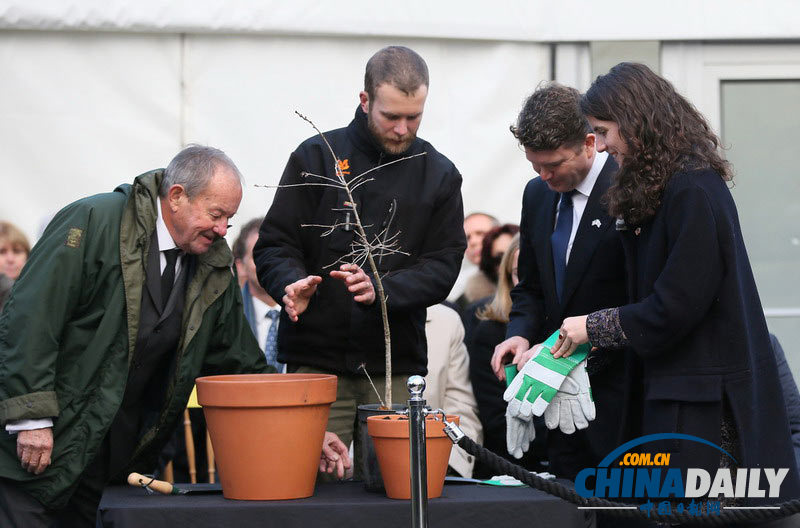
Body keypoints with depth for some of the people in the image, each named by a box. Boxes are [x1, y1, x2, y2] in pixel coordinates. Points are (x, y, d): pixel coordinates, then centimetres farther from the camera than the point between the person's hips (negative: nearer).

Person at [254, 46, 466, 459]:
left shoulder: (439, 174, 8)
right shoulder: (316, 157, 4)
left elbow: (442, 266, 1)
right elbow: (274, 245, 3)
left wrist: (381, 289, -18)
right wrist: (292, 284, -19)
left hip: (396, 367, 1)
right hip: (316, 358, -1)